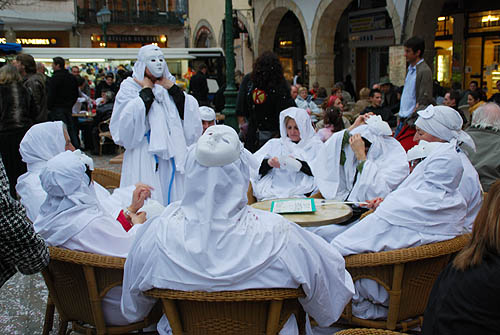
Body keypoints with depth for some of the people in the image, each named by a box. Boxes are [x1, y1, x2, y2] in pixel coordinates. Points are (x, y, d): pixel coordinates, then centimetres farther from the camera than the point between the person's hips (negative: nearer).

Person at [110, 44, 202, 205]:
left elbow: (190, 112, 3)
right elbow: (128, 120, -14)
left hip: (172, 153, 4)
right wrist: (147, 90, -8)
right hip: (144, 154, -4)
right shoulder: (130, 86, 2)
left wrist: (172, 88, -2)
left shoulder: (169, 86, 15)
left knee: (172, 196, 5)